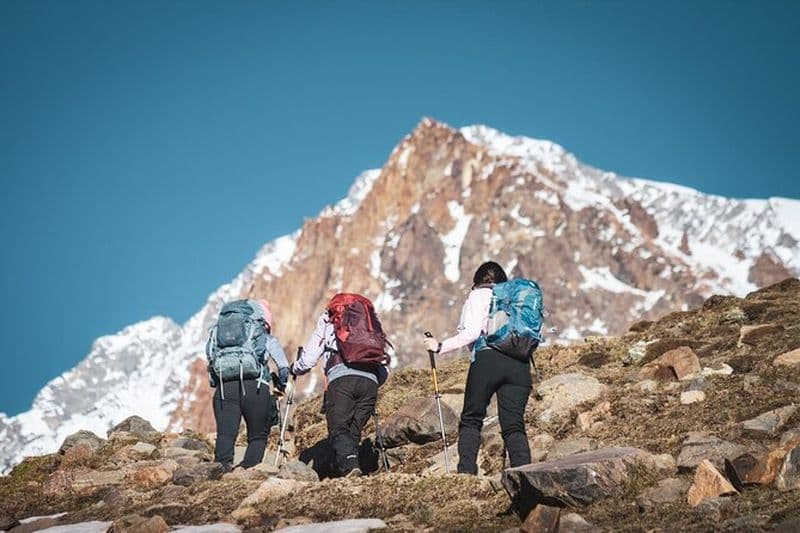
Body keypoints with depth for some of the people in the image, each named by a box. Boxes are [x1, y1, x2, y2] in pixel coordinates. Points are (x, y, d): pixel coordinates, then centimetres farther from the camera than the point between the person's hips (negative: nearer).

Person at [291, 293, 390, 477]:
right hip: (370, 381, 3)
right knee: (354, 430, 10)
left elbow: (308, 359, 18)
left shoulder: (328, 320, 23)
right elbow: (384, 371, 26)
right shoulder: (371, 321, 32)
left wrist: (295, 369, 39)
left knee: (338, 428, -8)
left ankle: (350, 465, -32)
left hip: (341, 379, -3)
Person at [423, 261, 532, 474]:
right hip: (519, 364, 4)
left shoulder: (478, 295, 10)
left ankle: (466, 471, -9)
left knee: (471, 420, 4)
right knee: (514, 426, 3)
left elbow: (472, 332, -6)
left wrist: (441, 347, -3)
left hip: (487, 359, -4)